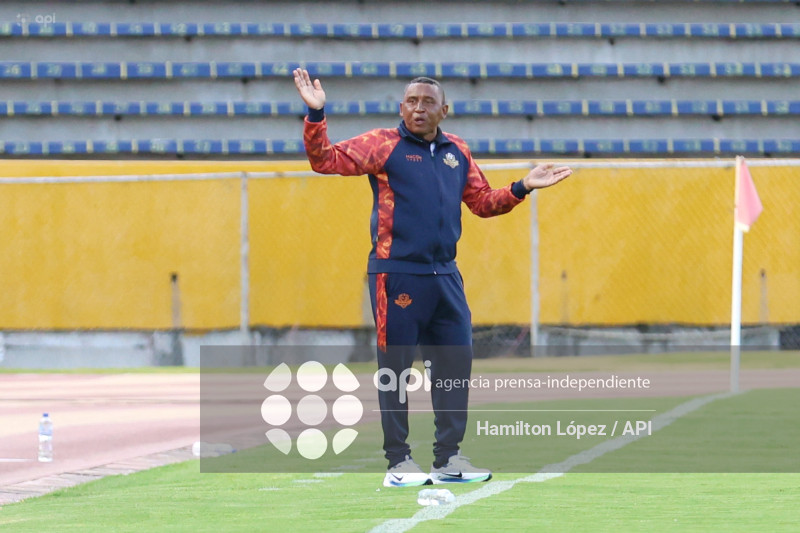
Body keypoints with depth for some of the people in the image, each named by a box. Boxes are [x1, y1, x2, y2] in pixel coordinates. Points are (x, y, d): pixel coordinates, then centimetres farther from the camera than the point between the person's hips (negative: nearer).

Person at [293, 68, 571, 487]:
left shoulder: (457, 151, 14)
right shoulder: (382, 145, -1)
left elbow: (483, 202, 22)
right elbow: (325, 160, -8)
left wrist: (523, 188, 11)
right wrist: (316, 113, -21)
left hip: (445, 277, 6)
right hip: (396, 275, -5)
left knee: (455, 362, 8)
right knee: (395, 367, -1)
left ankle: (448, 458, 18)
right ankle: (398, 461, 6)